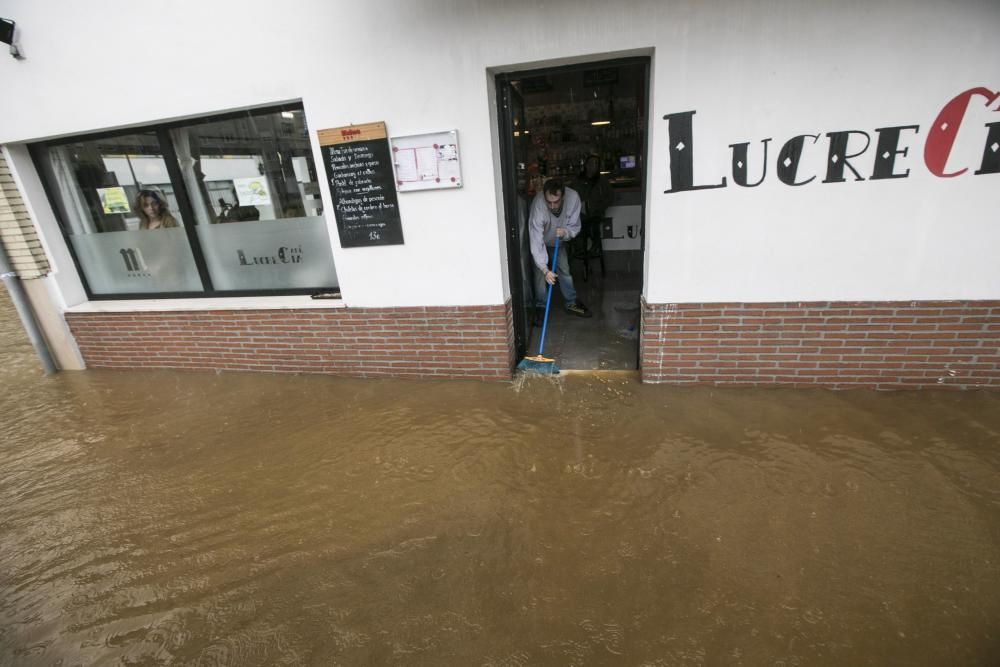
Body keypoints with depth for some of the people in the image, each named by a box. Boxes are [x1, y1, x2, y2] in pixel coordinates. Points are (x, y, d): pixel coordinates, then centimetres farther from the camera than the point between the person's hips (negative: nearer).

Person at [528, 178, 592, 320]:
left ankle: (571, 303, 25)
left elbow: (575, 226, -17)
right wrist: (545, 269, -47)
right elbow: (536, 242, -41)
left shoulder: (573, 197, -31)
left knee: (565, 270, 9)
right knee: (540, 274, -8)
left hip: (558, 242, 4)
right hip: (540, 242, -3)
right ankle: (540, 308, 9)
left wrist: (565, 232, -41)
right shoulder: (538, 206, -41)